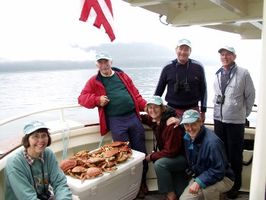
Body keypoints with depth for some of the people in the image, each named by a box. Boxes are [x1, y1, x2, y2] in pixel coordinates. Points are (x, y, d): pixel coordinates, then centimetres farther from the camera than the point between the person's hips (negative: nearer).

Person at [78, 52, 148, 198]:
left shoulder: (122, 76, 16)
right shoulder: (94, 81, 8)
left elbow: (135, 94, 16)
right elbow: (82, 98, 4)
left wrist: (145, 106, 2)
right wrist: (97, 100, -13)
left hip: (133, 117, 4)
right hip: (115, 121, -3)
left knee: (140, 152, 7)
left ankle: (142, 183, 23)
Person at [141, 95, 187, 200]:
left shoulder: (171, 124, -27)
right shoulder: (155, 119, -3)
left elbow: (171, 151, -24)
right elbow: (148, 118, 23)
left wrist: (151, 156, -13)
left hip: (183, 157, -7)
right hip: (174, 157, 7)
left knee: (159, 164, -25)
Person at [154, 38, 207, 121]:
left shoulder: (198, 67, 1)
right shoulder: (168, 68, 1)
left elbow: (203, 90, 7)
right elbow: (159, 90, 9)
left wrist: (203, 111, 6)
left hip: (193, 110, 0)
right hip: (172, 110, 0)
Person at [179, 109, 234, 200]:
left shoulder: (212, 142, -29)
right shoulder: (187, 137, -4)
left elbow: (218, 171, -28)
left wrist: (199, 182, -33)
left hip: (222, 178, -7)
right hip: (199, 176, 7)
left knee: (206, 188, -38)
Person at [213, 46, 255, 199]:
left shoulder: (243, 73, -8)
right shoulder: (218, 74, 7)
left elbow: (250, 96, -2)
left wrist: (245, 114, 5)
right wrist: (219, 110, 14)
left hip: (236, 121, -4)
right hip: (219, 119, 5)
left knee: (235, 154, 6)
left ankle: (235, 186, 22)